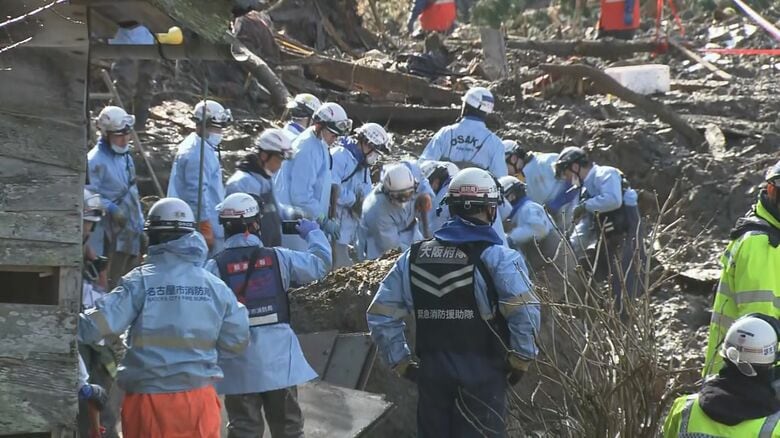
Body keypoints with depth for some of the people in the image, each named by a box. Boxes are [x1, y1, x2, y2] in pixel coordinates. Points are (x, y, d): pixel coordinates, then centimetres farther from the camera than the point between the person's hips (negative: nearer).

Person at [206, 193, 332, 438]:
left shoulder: (215, 267, -8)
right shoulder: (278, 258, -4)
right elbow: (320, 264, 4)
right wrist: (312, 233, 21)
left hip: (239, 364, -1)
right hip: (277, 357, 1)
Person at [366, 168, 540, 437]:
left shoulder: (414, 256, 6)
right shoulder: (496, 256, -10)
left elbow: (381, 314, 6)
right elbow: (525, 311, -23)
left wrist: (401, 363, 12)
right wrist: (521, 360, -9)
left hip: (432, 370, 4)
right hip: (482, 372, -4)